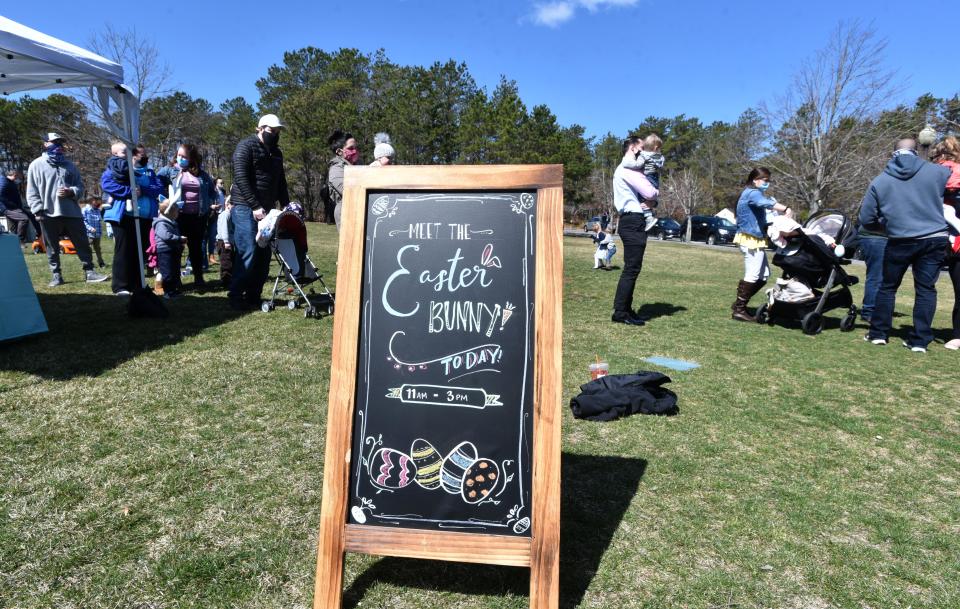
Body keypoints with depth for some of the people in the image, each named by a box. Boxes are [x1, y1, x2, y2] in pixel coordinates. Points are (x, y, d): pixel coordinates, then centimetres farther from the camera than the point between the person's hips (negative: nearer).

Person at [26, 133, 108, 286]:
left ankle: (89, 272, 4)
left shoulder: (69, 165, 15)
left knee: (83, 244, 0)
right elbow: (32, 192, 2)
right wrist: (38, 210, -9)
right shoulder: (36, 165, 6)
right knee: (52, 248, 5)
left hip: (72, 212, 2)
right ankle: (56, 275, 12)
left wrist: (71, 191, -9)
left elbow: (80, 186, 14)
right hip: (48, 214, -2)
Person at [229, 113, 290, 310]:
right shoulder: (246, 146, -4)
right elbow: (240, 178, -14)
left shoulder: (276, 152, 19)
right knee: (248, 252, -12)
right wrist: (255, 207, -19)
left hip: (266, 210, 7)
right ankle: (236, 295, -1)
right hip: (245, 208, -7)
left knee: (264, 254, 4)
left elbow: (280, 182, 23)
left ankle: (254, 295, 13)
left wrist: (286, 205, 10)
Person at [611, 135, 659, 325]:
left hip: (632, 221, 11)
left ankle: (626, 309, 18)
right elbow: (650, 193, -17)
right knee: (631, 268, -10)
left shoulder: (625, 169, 23)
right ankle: (620, 312, -8)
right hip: (633, 222, -11)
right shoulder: (628, 168, -10)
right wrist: (657, 191, 6)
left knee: (632, 268, 13)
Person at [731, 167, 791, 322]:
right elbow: (765, 203, -33)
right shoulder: (752, 193, -12)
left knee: (763, 275, 14)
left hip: (756, 239, 11)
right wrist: (785, 209, -44)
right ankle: (739, 310, -4)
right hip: (751, 239, -11)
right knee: (752, 276, -10)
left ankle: (739, 304, 19)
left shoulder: (752, 193, 23)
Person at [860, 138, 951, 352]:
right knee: (926, 289, 6)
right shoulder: (937, 172, -1)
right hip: (935, 239, 0)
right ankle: (920, 340, 6)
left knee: (888, 286, 13)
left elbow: (865, 218, 2)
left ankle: (878, 333, 16)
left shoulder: (880, 181, 0)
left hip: (900, 242, 0)